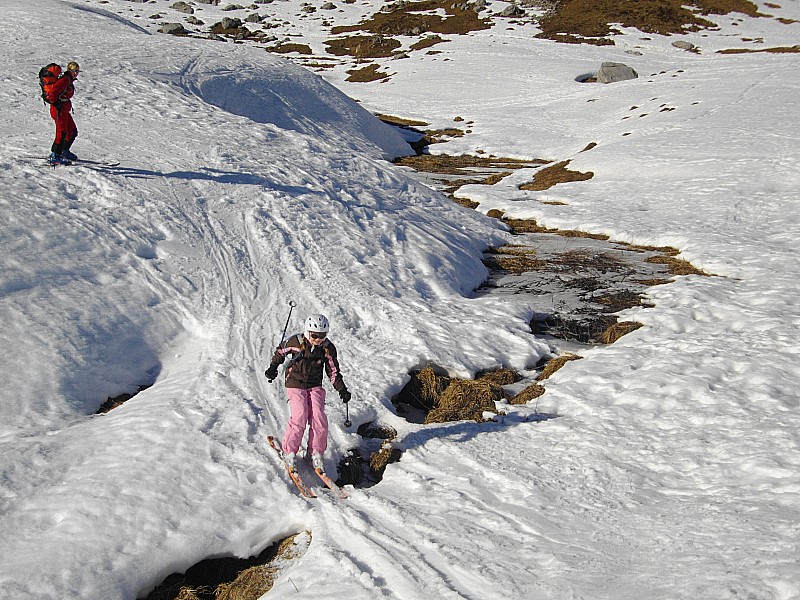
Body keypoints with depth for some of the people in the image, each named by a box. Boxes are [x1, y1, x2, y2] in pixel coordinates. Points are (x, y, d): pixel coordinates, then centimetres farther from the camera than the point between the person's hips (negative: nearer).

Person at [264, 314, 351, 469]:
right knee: (299, 418, -17)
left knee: (319, 419, -12)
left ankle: (316, 453, 6)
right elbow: (281, 351, 7)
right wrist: (273, 367, 6)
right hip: (295, 384, -2)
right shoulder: (296, 342, -13)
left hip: (315, 386, 2)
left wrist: (342, 390, -4)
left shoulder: (328, 348, -7)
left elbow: (333, 371, 3)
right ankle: (289, 451, 1)